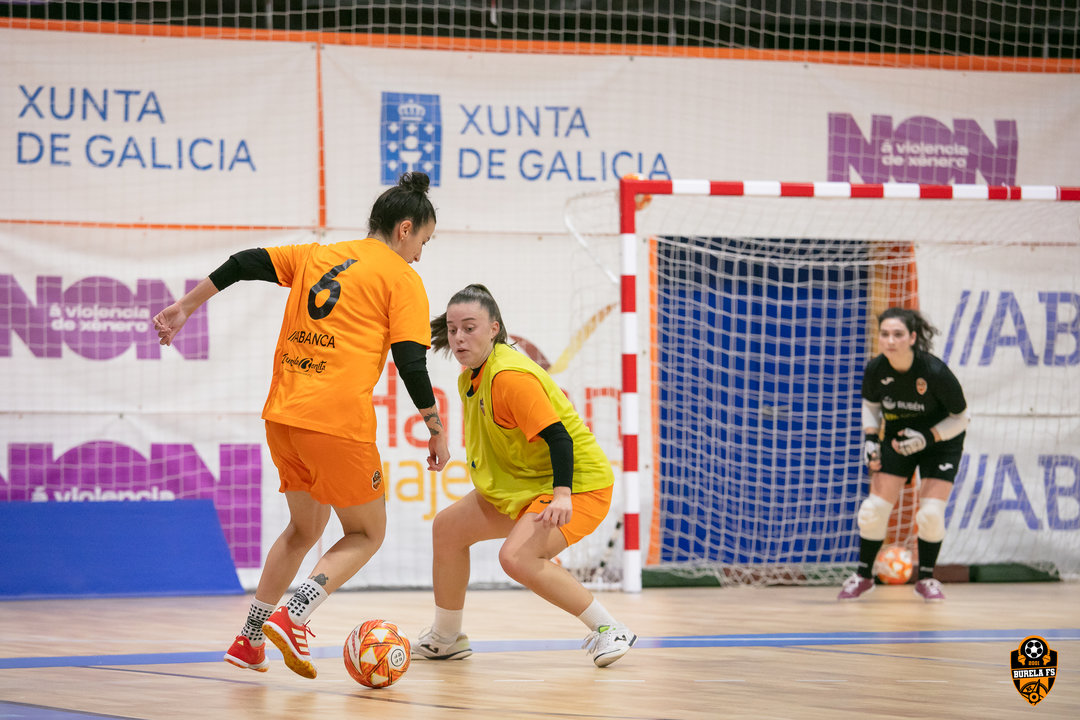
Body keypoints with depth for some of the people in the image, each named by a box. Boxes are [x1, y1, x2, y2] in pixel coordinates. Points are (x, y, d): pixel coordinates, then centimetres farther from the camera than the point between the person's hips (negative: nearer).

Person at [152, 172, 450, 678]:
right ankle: (293, 617, -11)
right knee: (366, 534, 10)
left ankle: (248, 641, 22)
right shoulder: (403, 280, 1)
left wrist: (185, 308, 18)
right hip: (338, 422, -6)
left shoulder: (316, 256, 17)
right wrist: (436, 430, 2)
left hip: (283, 415, 6)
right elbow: (411, 364, -6)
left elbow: (246, 264, 12)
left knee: (304, 527, 25)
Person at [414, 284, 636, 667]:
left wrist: (562, 494, -41)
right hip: (524, 484, 10)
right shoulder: (470, 378, 5)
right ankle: (446, 639, 28)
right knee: (448, 527, 12)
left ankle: (609, 630, -17)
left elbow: (558, 436, -30)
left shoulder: (510, 377, -25)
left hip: (578, 482, -10)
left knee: (517, 556, -30)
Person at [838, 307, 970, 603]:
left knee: (931, 514, -13)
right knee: (874, 508, -3)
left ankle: (926, 579, 10)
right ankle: (863, 576, 17)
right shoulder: (875, 370, -20)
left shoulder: (935, 372, -31)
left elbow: (960, 418, -17)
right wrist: (871, 437, -10)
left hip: (941, 442, -3)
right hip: (897, 439, 3)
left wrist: (927, 437, -28)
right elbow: (870, 404, 4)